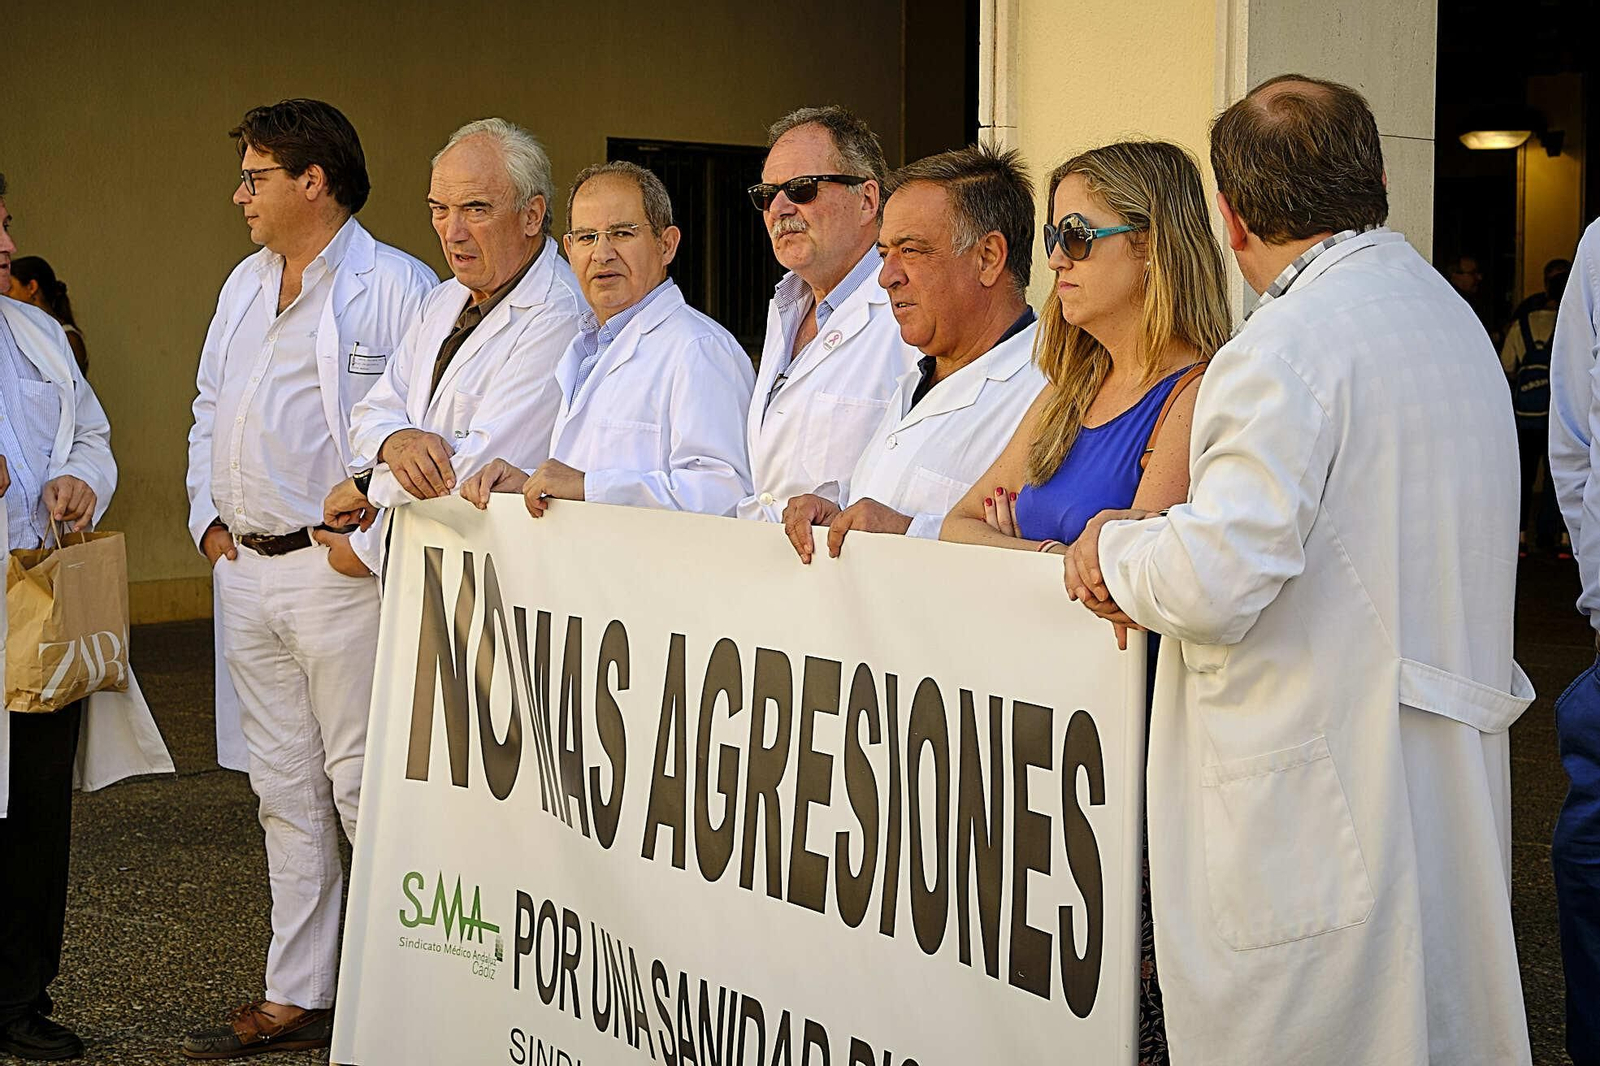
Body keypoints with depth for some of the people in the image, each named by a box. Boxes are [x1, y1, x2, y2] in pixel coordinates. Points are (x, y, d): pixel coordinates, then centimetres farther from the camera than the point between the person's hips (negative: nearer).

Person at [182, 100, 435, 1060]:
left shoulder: (396, 286, -8)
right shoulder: (244, 285, 18)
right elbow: (211, 413, 25)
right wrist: (209, 516, 13)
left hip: (340, 568, -8)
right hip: (246, 572, 8)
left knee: (365, 788, -6)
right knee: (286, 792, 13)